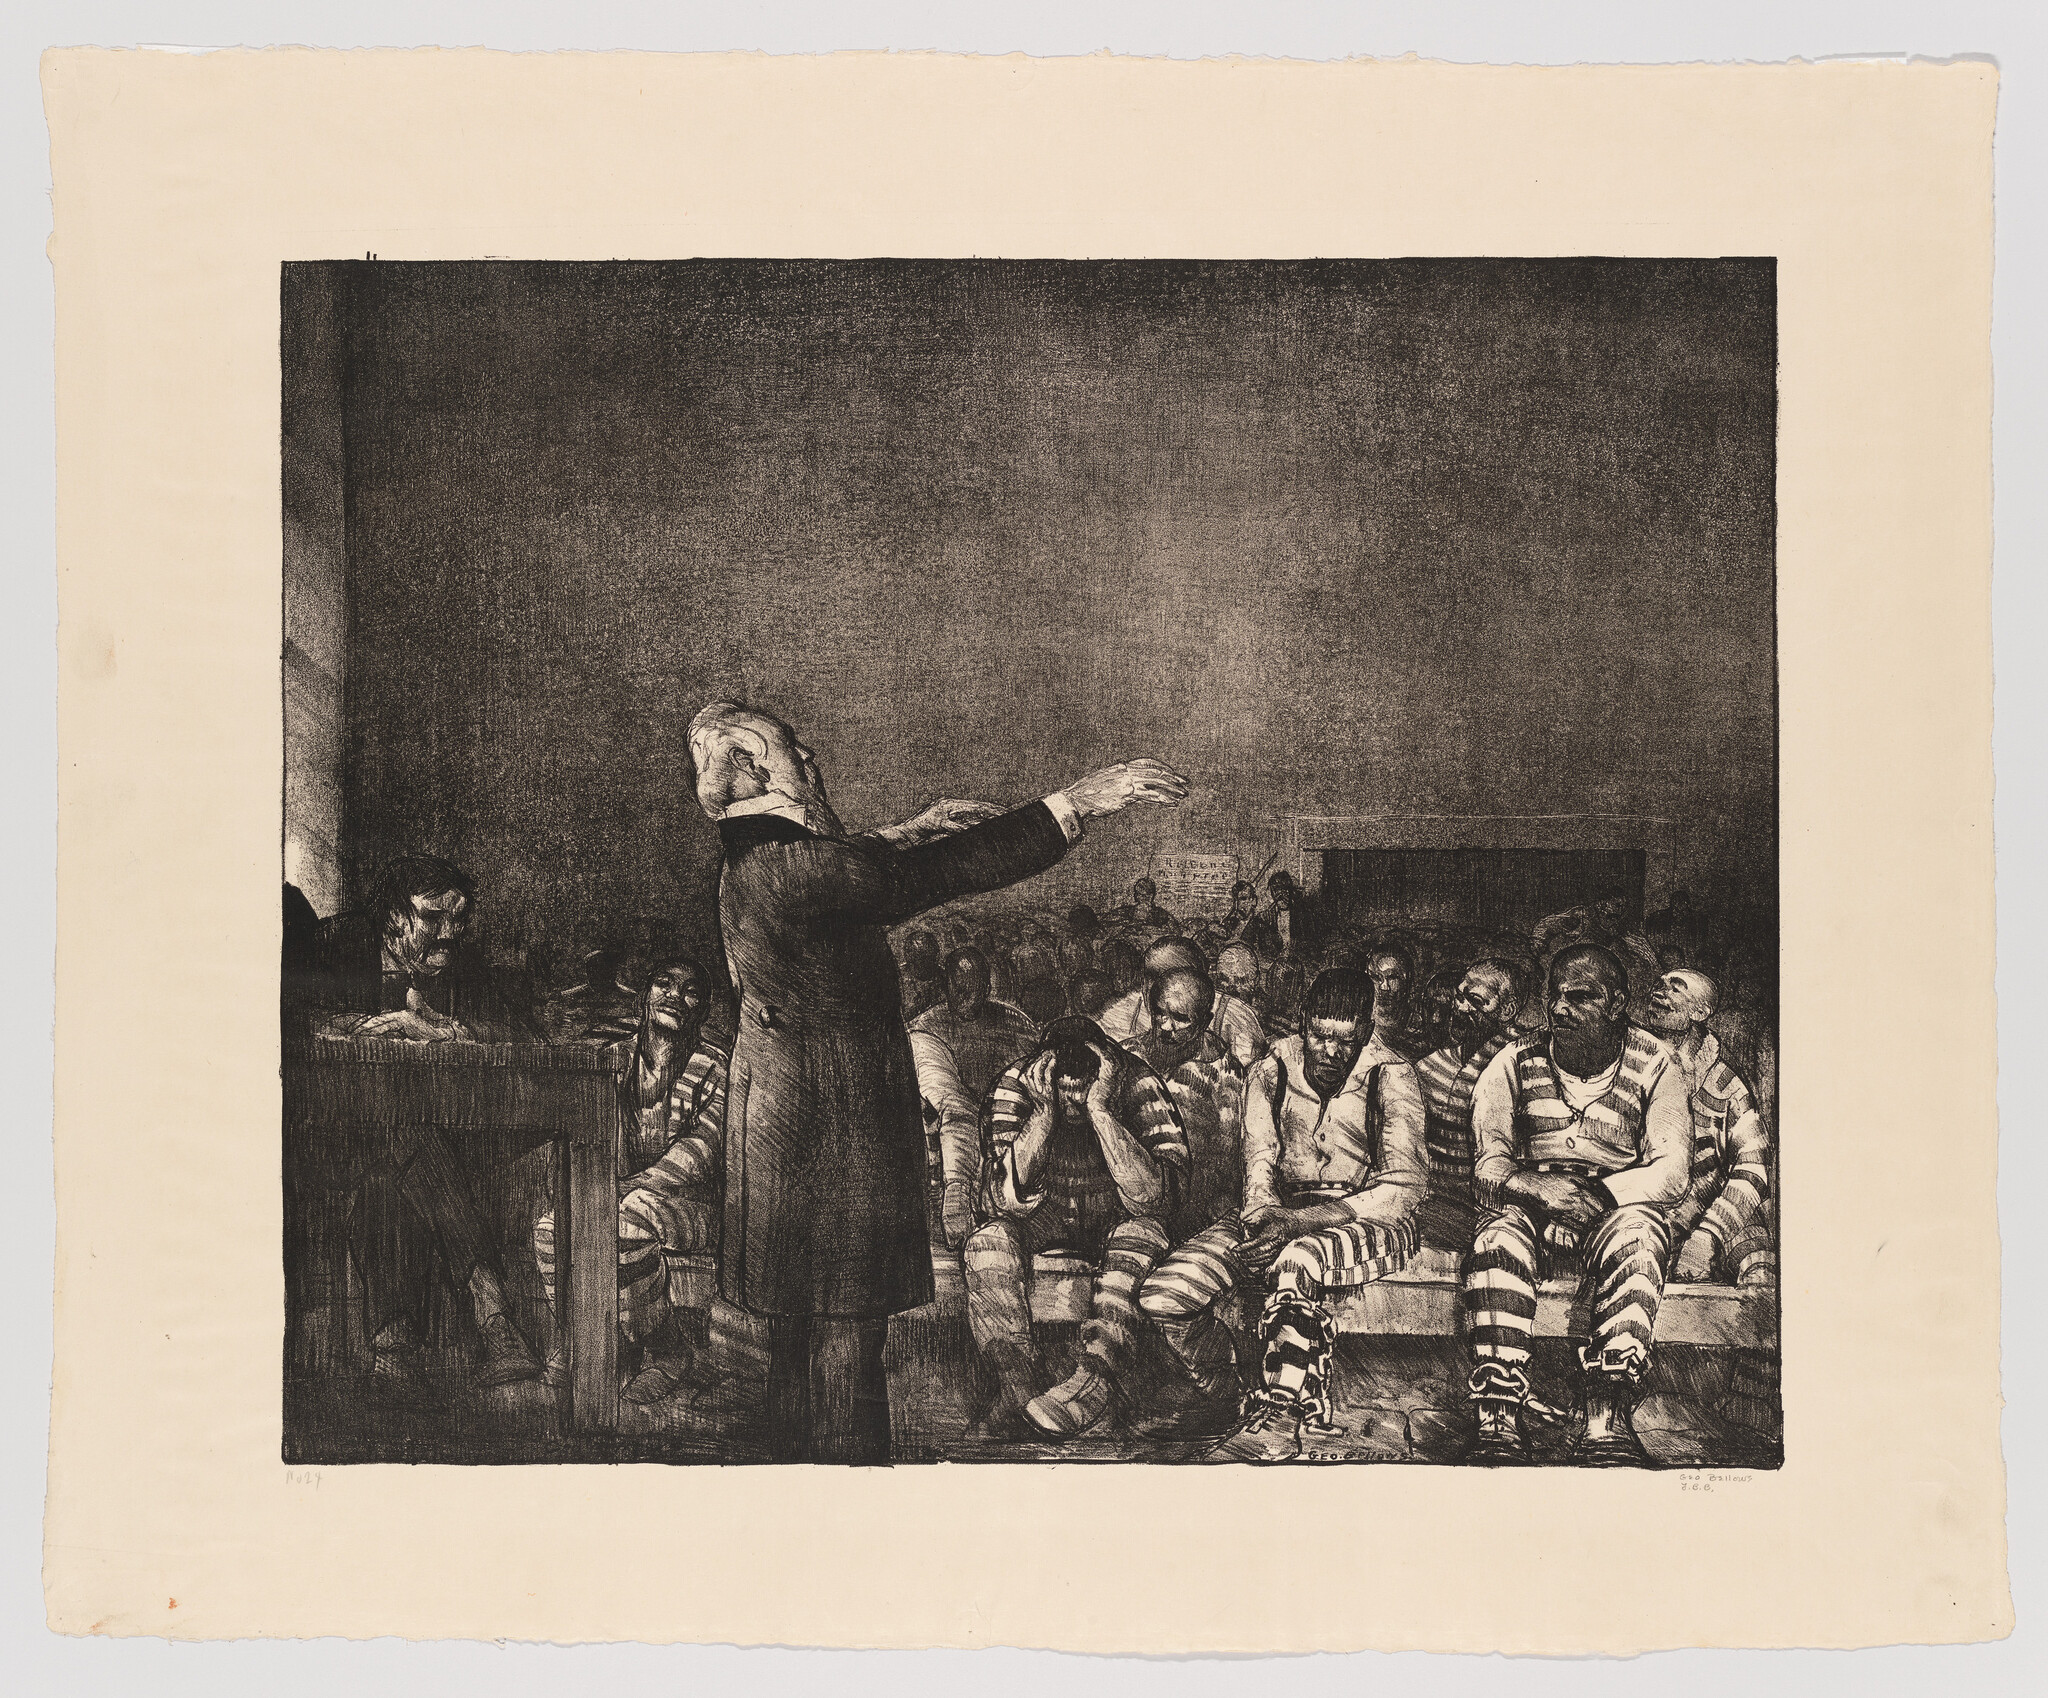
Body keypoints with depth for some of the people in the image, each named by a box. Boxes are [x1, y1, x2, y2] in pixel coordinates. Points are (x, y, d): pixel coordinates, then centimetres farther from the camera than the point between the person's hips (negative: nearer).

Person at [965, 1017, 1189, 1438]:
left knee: (1141, 1232, -35)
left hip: (1116, 1219, -1)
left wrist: (1099, 1109, -40)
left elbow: (1150, 1199, -33)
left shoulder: (1138, 1084, -23)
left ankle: (1091, 1384, -44)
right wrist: (1043, 1115, -35)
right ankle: (1015, 1384, -35)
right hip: (1046, 1215, 2)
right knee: (989, 1241, -28)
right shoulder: (1016, 1085, -19)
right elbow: (1002, 1202, -25)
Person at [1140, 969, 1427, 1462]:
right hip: (1283, 1219, 4)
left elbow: (1402, 1189, -15)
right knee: (1162, 1296, -19)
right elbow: (1259, 1169, 3)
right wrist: (1264, 1217, -22)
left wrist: (1301, 1220, -26)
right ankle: (1233, 1399, 4)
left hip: (1367, 1222, -4)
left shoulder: (1390, 1078, -7)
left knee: (1298, 1260, -41)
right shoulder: (1271, 1074, 6)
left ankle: (1276, 1422, -34)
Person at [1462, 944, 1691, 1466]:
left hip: (1617, 1210, -1)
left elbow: (1671, 1169, -2)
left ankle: (1608, 1422, -44)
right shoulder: (1514, 1065, 11)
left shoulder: (1653, 1064, 8)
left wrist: (1596, 1192, -19)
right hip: (1530, 1213, 1)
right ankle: (1498, 1425, -41)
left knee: (1635, 1232, -36)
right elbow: (1487, 1167, 4)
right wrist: (1532, 1184, -19)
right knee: (1499, 1233, -33)